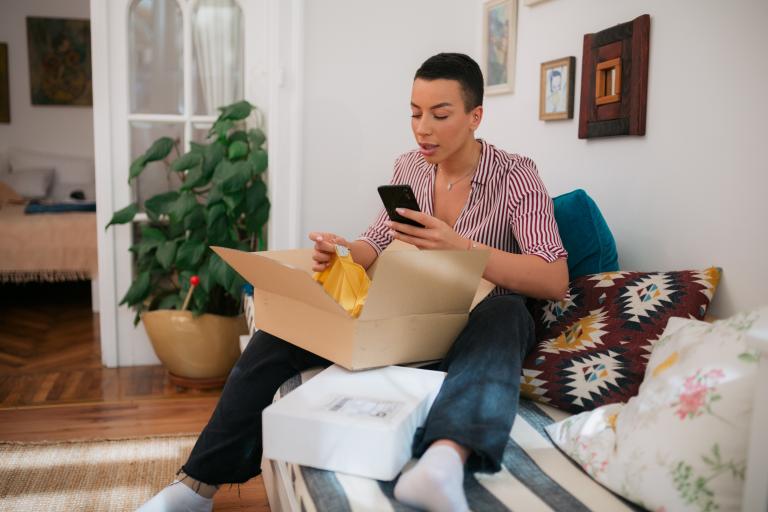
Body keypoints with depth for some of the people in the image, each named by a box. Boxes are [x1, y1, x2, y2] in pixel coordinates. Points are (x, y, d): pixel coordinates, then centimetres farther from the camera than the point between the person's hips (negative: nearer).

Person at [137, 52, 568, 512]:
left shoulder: (515, 175, -8)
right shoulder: (409, 168, 6)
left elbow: (556, 281, -18)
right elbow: (378, 246, 9)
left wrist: (459, 246, -32)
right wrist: (342, 252, -16)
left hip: (475, 319, -3)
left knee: (504, 313, -39)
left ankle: (448, 455, -63)